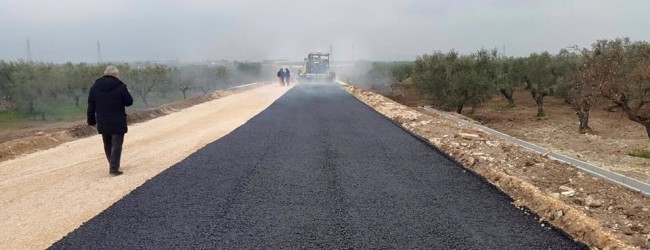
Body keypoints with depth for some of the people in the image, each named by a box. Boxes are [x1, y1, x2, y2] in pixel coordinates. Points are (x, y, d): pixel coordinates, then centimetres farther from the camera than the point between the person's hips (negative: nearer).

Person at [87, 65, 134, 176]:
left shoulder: (95, 87, 5)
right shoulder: (120, 86, -11)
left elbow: (91, 106, 6)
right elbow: (129, 102, -5)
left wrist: (91, 121, 13)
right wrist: (125, 93, 14)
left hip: (103, 123, 5)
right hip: (118, 122, -5)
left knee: (107, 144, 18)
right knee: (116, 144, -1)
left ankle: (113, 165, 30)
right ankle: (114, 168, -6)